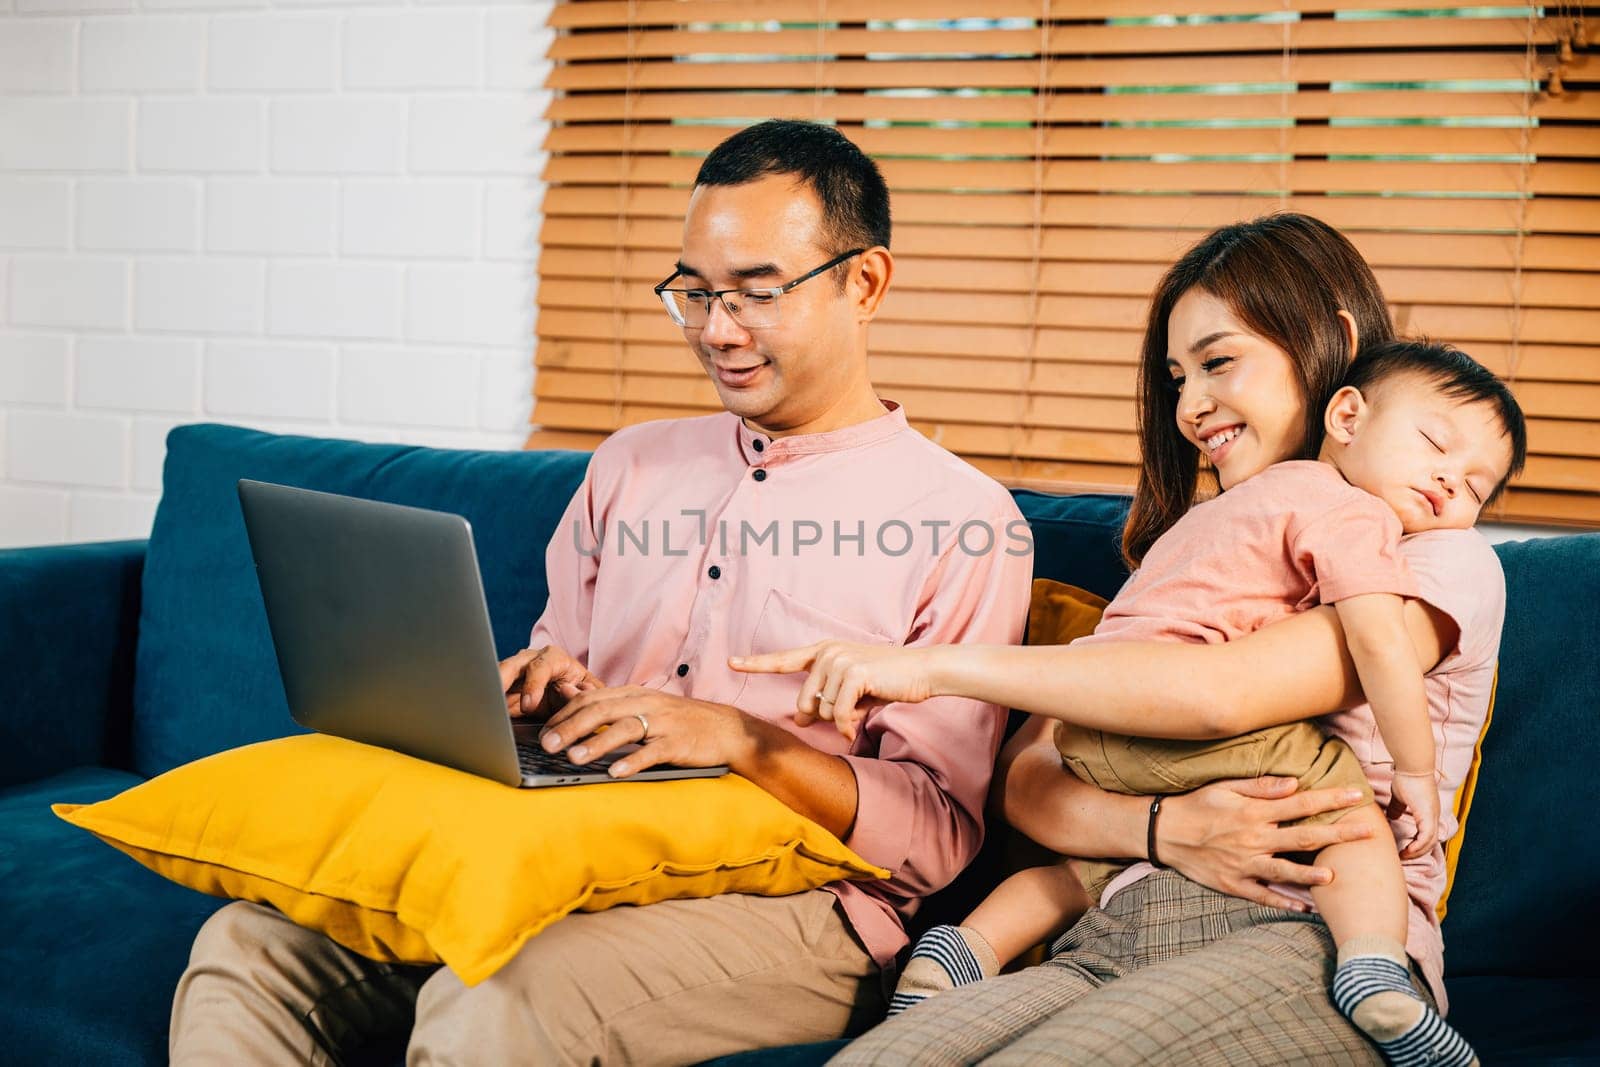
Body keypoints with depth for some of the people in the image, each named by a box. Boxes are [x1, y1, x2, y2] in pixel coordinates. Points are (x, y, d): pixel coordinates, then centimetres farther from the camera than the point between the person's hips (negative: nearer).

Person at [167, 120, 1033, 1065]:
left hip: (783, 908, -5)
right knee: (250, 949, -16)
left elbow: (941, 837, -5)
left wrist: (743, 738, -17)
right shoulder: (632, 467, 18)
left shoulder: (967, 523, -1)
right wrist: (544, 690, -1)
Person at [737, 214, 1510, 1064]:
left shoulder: (1441, 560, 5)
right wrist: (1166, 829, -7)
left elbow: (1220, 691, -16)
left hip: (1311, 940, -4)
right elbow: (1025, 777, 15)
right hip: (1113, 943, 5)